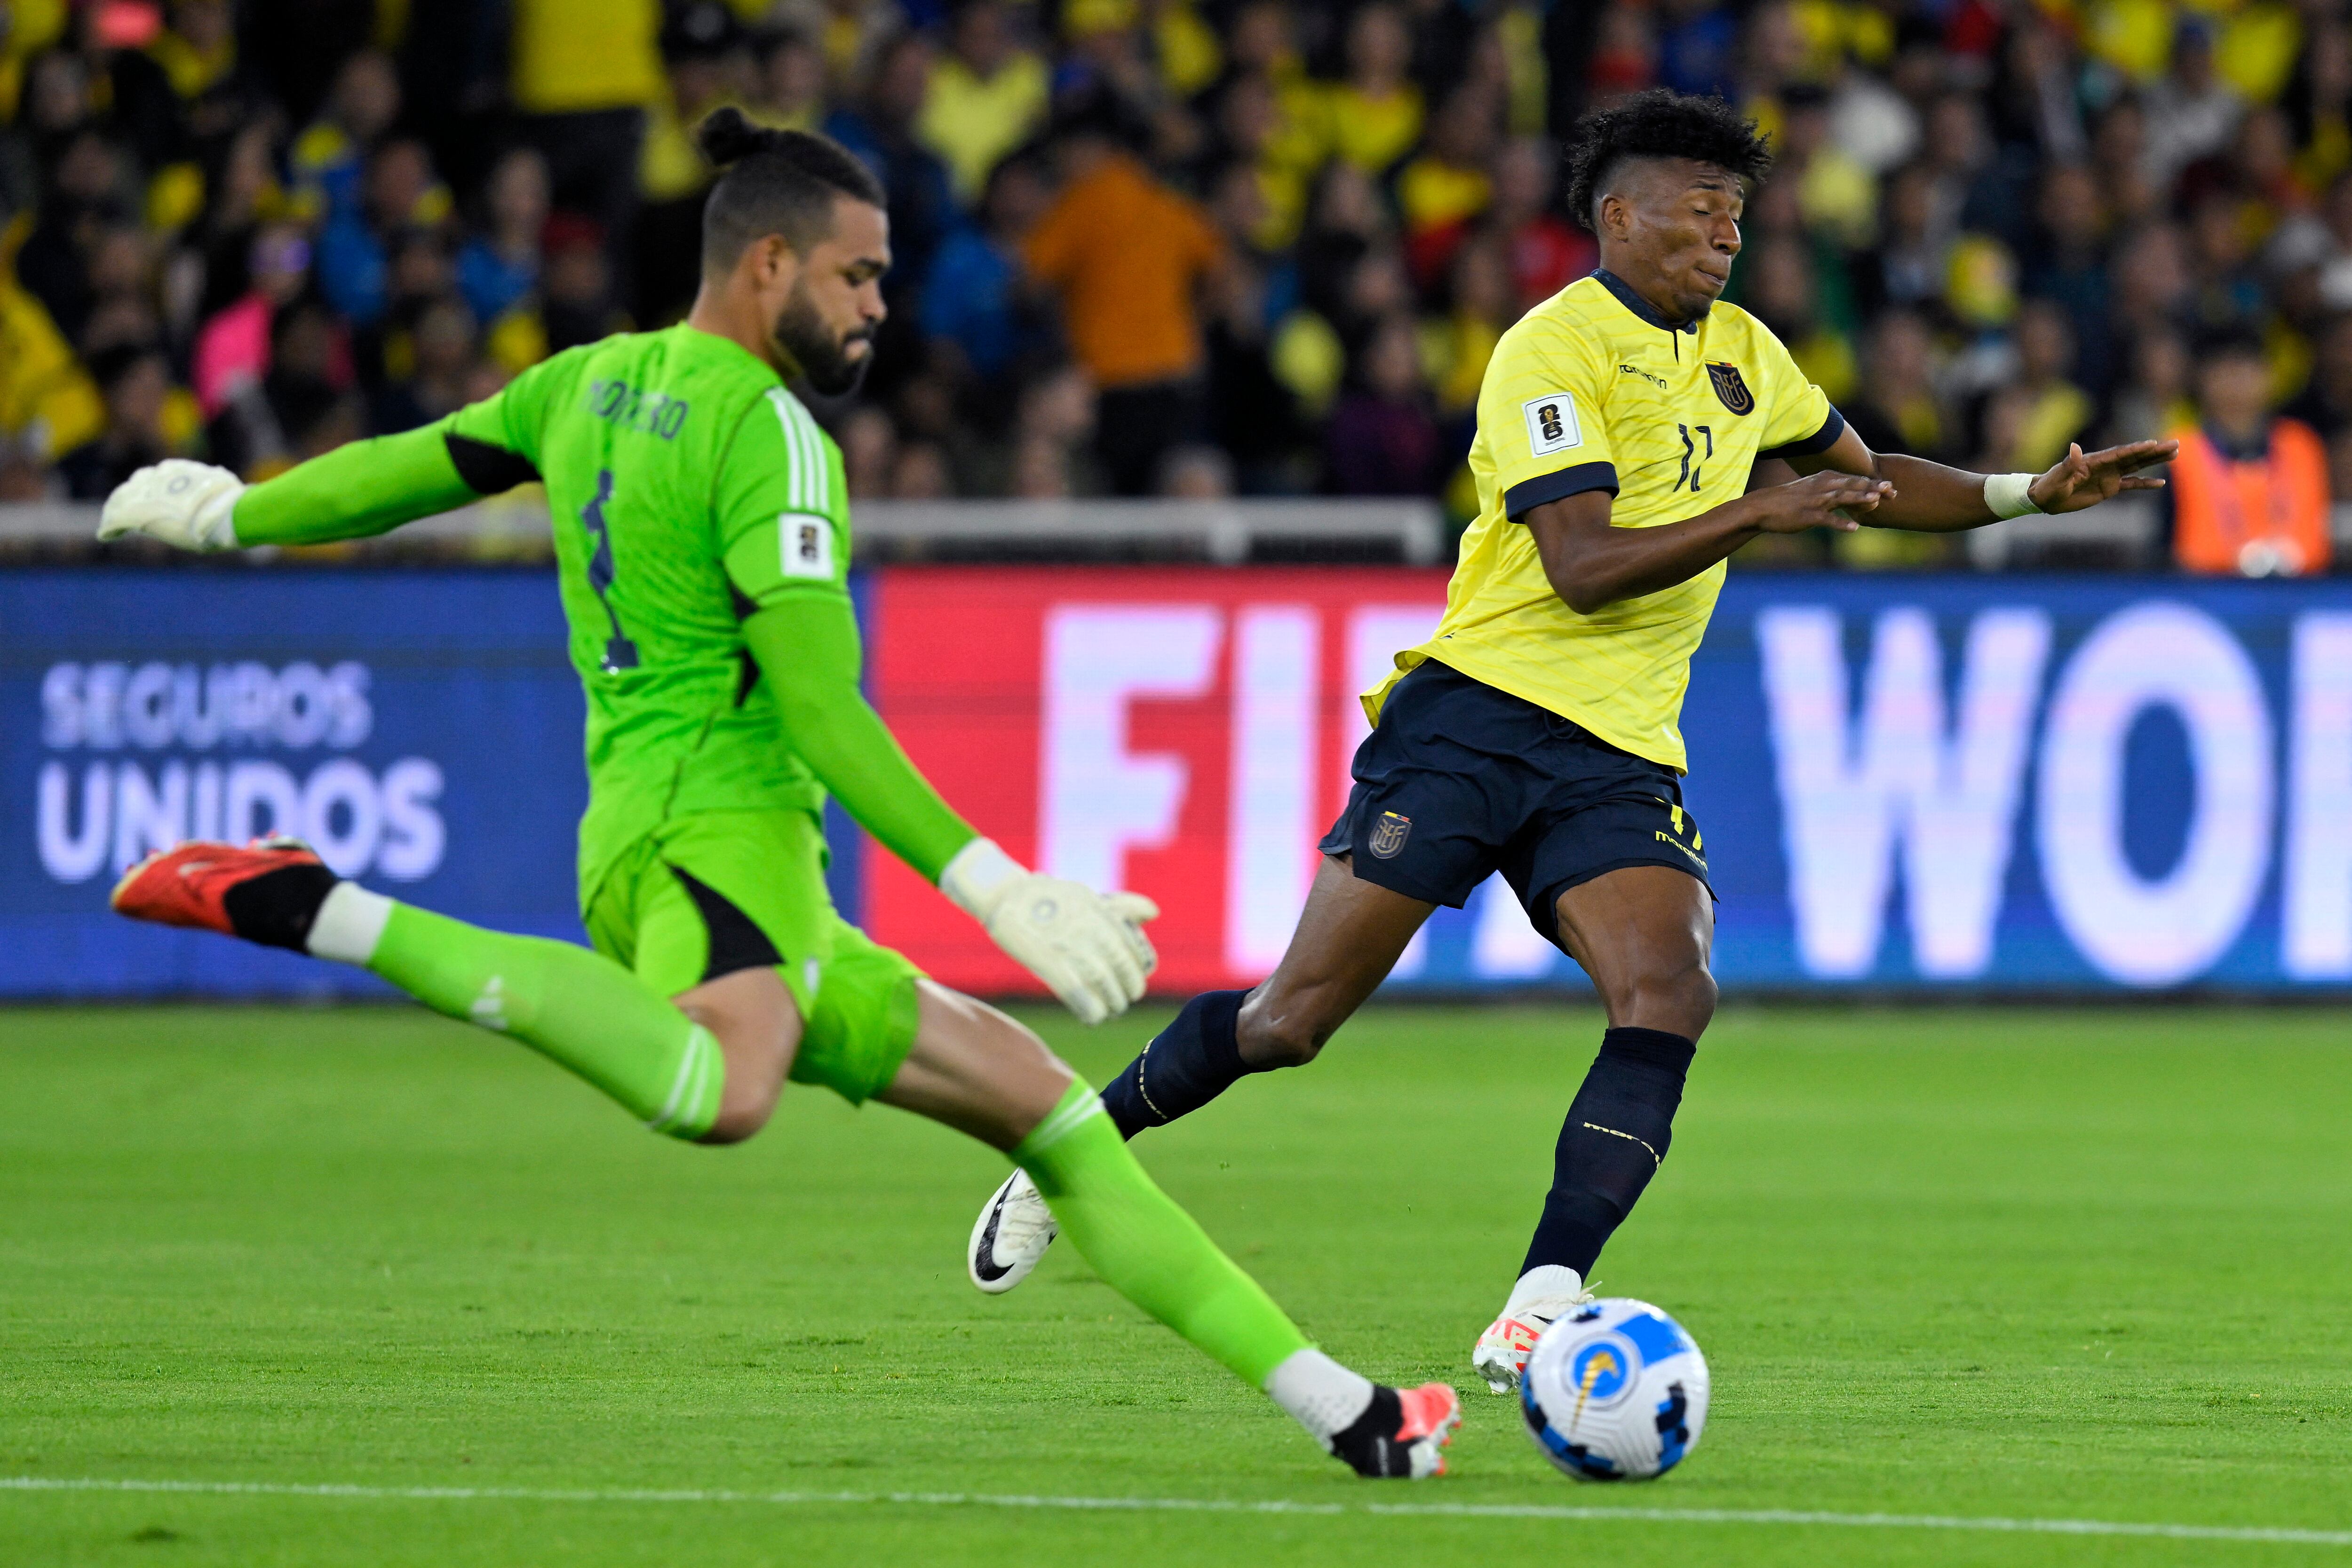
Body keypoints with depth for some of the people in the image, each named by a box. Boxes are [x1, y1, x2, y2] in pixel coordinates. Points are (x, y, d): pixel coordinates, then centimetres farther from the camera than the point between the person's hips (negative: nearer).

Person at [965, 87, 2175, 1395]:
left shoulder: (1740, 354, 16)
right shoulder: (1555, 348, -9)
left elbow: (1867, 477, 32)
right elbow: (1585, 567, -18)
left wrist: (2031, 494, 22)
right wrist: (1758, 515, -22)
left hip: (1623, 755, 6)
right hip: (1479, 711, -6)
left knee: (1671, 996, -21)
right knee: (1295, 1017, -7)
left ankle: (1540, 1310, -24)